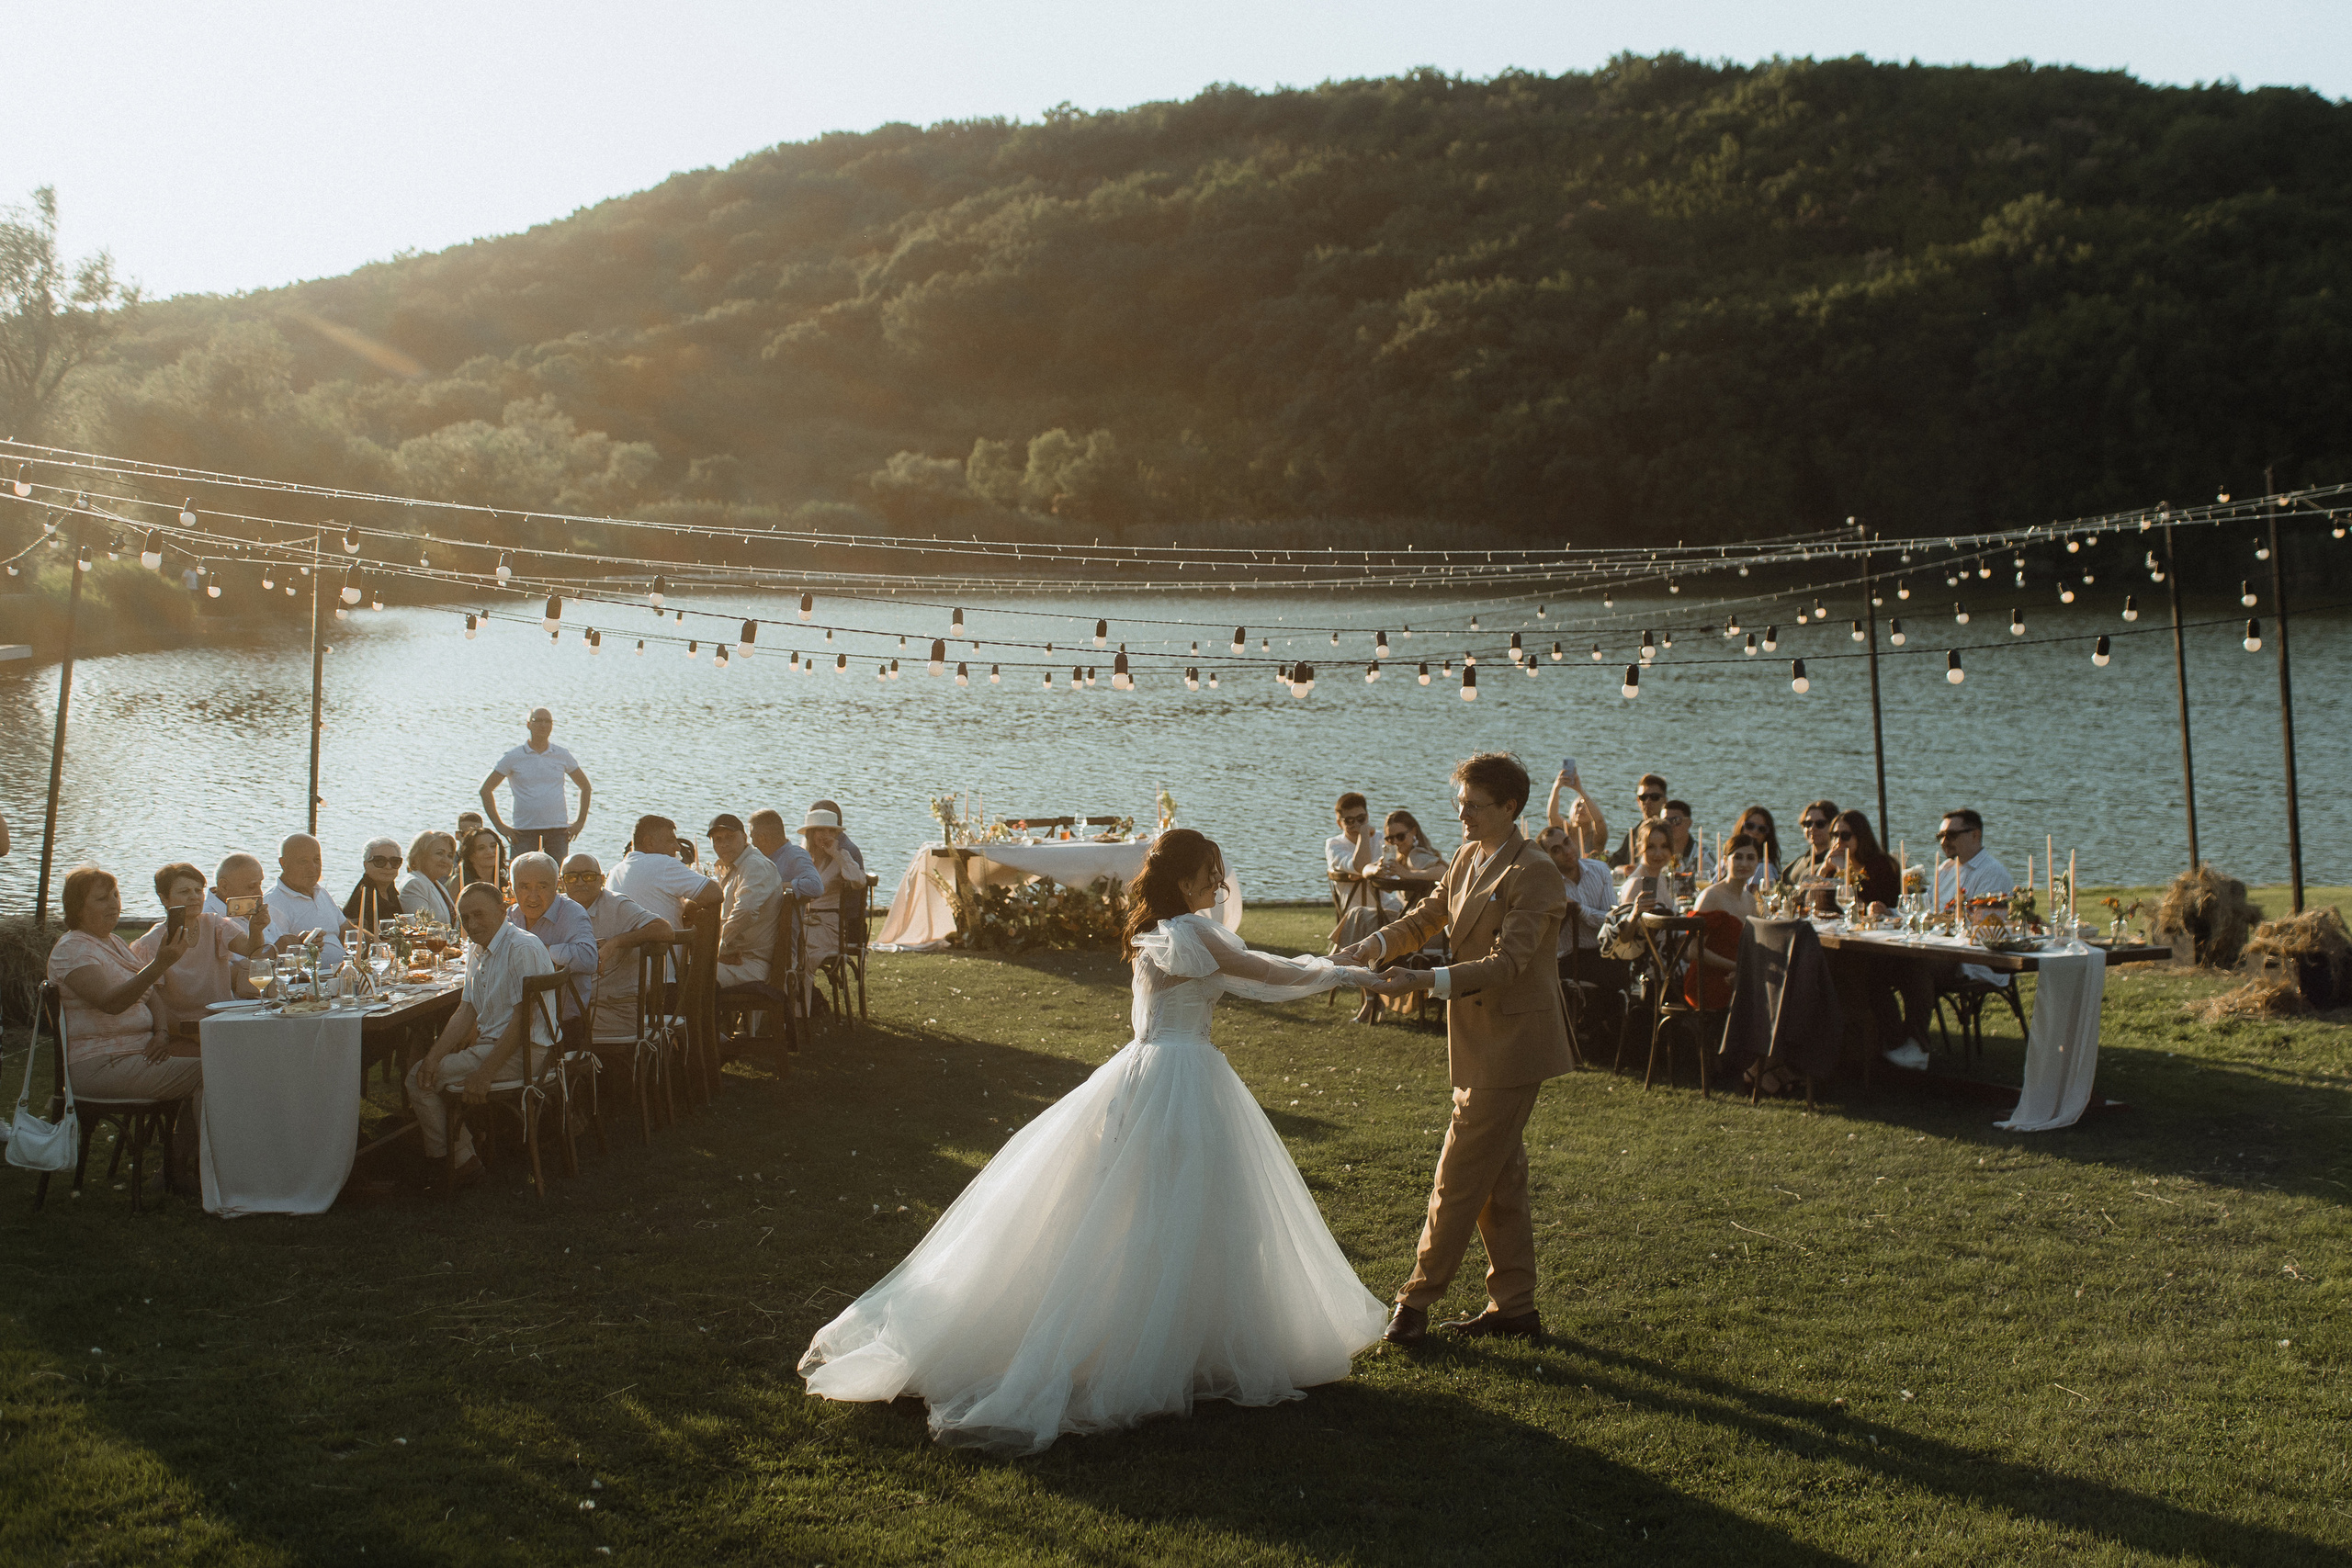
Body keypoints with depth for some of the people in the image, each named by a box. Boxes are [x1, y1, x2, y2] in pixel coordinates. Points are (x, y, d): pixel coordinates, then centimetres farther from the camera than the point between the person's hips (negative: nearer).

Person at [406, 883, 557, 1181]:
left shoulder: (523, 948, -17)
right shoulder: (478, 952, 14)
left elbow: (523, 1020, -21)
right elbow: (466, 1012, 12)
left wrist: (484, 1074, -22)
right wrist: (434, 1055, -4)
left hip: (521, 1053, -10)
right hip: (491, 1045, 10)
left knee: (418, 1079, -10)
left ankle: (459, 1160, 2)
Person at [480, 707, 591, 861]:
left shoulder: (562, 756, 8)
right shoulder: (513, 757, 2)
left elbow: (585, 787, 19)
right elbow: (486, 789, 6)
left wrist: (580, 821, 10)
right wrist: (499, 825, 0)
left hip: (558, 830, 2)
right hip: (524, 831, -1)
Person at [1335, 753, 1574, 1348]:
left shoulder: (1534, 872, -17)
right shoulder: (1468, 859, 11)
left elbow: (1507, 962, -24)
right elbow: (1425, 918, 10)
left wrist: (1425, 980, -34)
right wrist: (1370, 947, -9)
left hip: (1511, 1043, -9)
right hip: (1480, 1042, 9)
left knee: (1459, 1176, -4)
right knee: (1499, 1178, 15)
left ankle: (1417, 1302, 5)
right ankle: (1514, 1308, 24)